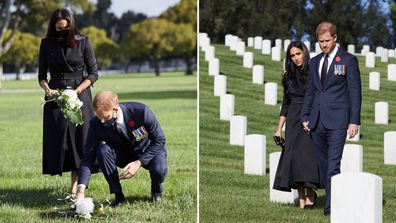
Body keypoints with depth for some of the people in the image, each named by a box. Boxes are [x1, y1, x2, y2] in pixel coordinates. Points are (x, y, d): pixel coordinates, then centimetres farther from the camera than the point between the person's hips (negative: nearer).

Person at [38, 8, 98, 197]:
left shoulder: (82, 42, -2)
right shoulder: (47, 44, 4)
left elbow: (93, 73, 0)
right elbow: (42, 75, 8)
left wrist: (76, 91, -14)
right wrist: (47, 89, -13)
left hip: (80, 95, -2)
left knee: (79, 139, -6)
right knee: (57, 140, -2)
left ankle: (75, 188, -5)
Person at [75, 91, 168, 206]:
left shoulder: (140, 111, -30)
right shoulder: (96, 124, -23)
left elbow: (159, 140, -20)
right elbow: (88, 157, -25)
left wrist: (139, 163, -30)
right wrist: (81, 191, -37)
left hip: (149, 151, -2)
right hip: (123, 153, 2)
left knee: (159, 170, -35)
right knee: (102, 150, -29)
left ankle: (156, 189, 3)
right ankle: (118, 195, -15)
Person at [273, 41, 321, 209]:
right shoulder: (289, 77, 14)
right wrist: (279, 129, 13)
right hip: (293, 121, 4)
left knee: (305, 153, -20)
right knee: (292, 155, -4)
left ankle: (310, 193, -8)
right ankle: (301, 199, -1)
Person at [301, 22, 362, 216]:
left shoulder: (348, 60, 0)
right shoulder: (315, 62, 16)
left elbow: (355, 92, -2)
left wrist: (354, 121, -8)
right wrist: (305, 117, 13)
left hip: (337, 120, -6)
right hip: (317, 121, 6)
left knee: (333, 164, -13)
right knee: (323, 163, 7)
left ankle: (331, 204, -15)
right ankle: (332, 198, 16)